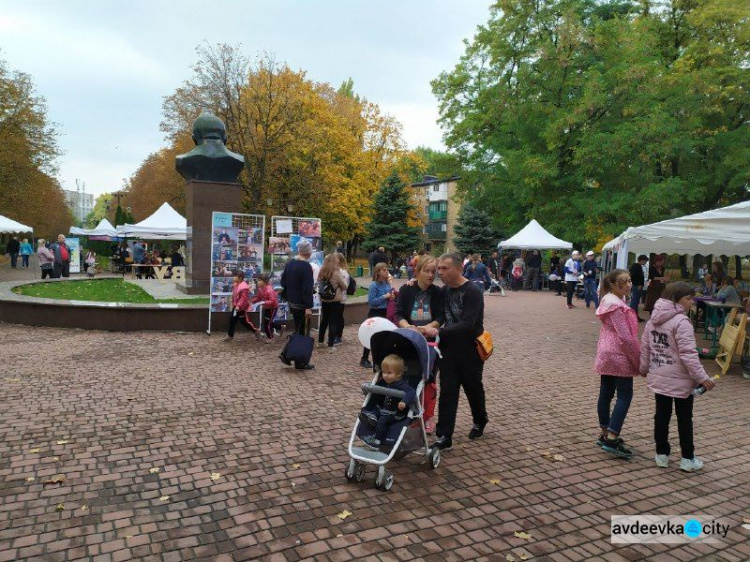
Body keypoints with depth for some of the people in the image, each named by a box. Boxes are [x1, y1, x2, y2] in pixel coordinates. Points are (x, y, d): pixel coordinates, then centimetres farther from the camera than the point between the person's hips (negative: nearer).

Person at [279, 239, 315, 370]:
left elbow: (283, 282, 17)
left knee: (298, 330, 20)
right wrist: (309, 307, -22)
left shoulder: (289, 264, 8)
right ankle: (300, 362, 6)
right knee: (303, 333, 1)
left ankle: (286, 354, 12)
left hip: (292, 303, 8)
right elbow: (307, 288, -22)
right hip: (302, 304, -8)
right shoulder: (306, 267, -18)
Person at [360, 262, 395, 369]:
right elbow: (371, 301, -21)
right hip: (375, 313, -7)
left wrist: (392, 297, -6)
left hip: (385, 313, 7)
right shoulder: (374, 285, -15)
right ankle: (364, 360, 10)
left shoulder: (388, 284, 5)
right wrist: (384, 297, -22)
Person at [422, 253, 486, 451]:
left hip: (470, 351, -5)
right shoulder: (444, 290, 4)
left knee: (473, 389, 15)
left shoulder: (472, 292, -18)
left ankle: (480, 422, 41)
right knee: (447, 392, 1)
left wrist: (438, 332, -35)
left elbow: (467, 324, -28)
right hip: (448, 349, 5)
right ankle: (444, 437, 5)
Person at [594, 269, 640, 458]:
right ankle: (611, 440, -6)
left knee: (606, 393, 13)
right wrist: (639, 360, -13)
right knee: (625, 395, -4)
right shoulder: (618, 306, -20)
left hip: (606, 353, 10)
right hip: (619, 355, -10)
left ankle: (605, 434, 23)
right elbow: (626, 337, -21)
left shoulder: (609, 300, 11)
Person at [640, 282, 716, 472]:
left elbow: (645, 347, 11)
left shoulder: (653, 319, 5)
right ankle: (687, 459, 17)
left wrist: (644, 368, 22)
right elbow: (688, 354, -22)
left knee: (661, 416, 12)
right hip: (680, 380, -6)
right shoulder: (681, 322, -19)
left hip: (658, 378, 6)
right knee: (684, 419, 7)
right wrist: (702, 377, -17)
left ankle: (661, 454, 20)